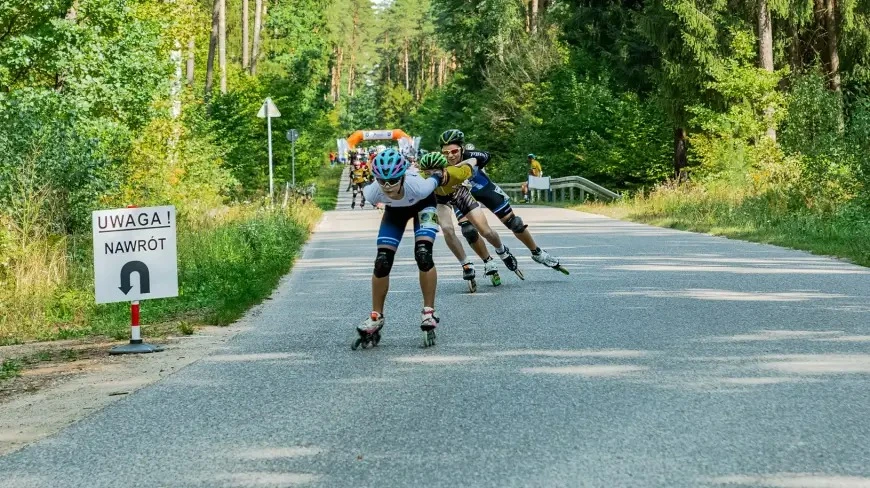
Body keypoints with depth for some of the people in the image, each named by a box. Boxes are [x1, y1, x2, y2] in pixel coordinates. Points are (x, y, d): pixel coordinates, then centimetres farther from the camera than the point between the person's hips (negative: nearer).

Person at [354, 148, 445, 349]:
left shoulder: (418, 186, -44)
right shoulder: (373, 192, -38)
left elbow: (438, 176, -21)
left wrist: (438, 174, 2)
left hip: (422, 205, -2)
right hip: (394, 211, 2)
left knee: (423, 255, -21)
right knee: (382, 263, -7)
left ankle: (429, 314, -10)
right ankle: (375, 318, 8)